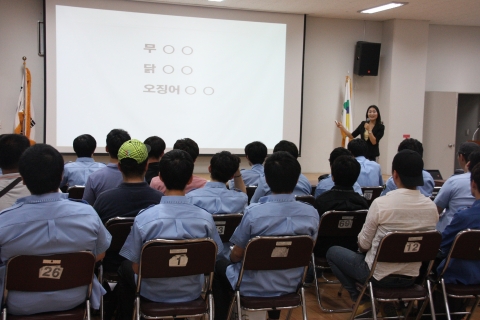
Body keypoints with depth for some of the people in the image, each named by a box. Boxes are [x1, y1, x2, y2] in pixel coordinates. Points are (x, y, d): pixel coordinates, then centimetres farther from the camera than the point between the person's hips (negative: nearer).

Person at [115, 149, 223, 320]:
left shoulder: (143, 218, -23)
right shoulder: (205, 218, -18)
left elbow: (136, 267, -14)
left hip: (153, 294, -2)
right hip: (191, 293, 2)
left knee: (124, 269, 30)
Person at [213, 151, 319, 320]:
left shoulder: (254, 212, -25)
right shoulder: (311, 213, -14)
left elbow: (236, 255, -13)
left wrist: (233, 256, 10)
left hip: (253, 287, -4)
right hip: (290, 285, 4)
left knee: (220, 265, 26)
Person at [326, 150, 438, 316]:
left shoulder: (381, 203, -23)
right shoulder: (431, 207, -8)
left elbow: (363, 244, -12)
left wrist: (363, 246, 10)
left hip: (379, 274, -5)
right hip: (411, 277, 6)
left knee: (332, 252, 17)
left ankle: (362, 300, 12)